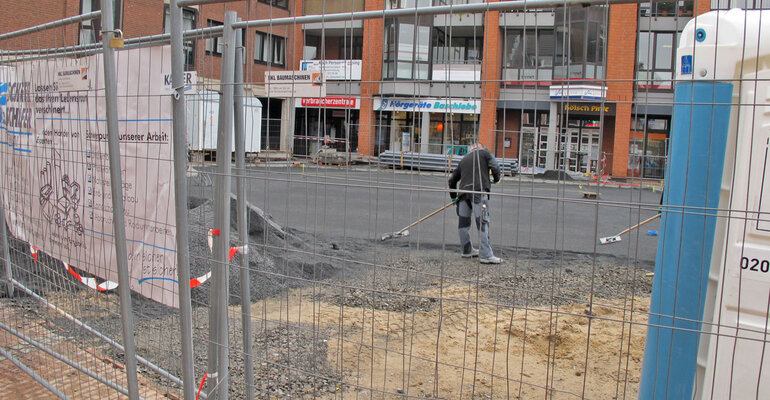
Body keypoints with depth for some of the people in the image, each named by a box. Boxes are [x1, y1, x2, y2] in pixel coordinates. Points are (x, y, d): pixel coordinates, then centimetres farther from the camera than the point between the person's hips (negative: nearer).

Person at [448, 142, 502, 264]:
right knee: (483, 222, -7)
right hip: (479, 190, -5)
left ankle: (467, 250, 24)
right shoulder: (484, 152, 12)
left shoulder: (463, 159, 27)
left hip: (463, 191, 6)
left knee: (463, 222, 14)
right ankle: (486, 255, -10)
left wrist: (453, 196, 41)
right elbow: (495, 167, -3)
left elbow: (452, 179, 30)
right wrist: (496, 179, 17)